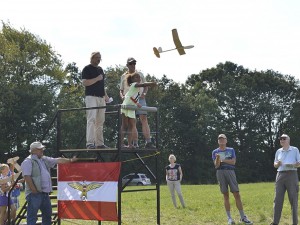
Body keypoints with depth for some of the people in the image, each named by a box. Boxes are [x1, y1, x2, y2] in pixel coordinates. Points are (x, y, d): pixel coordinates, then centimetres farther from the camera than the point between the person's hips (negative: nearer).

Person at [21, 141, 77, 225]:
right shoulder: (28, 162, -8)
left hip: (45, 193, 9)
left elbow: (58, 160, 19)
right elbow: (27, 177, -16)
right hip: (34, 194, -9)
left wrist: (70, 160, 14)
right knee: (32, 216, -6)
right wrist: (35, 191, -18)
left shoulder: (44, 160, 17)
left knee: (47, 214, 16)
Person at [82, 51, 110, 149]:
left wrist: (105, 95, 17)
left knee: (100, 121, 6)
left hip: (101, 98, 8)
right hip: (91, 97, -8)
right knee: (91, 119, -15)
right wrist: (97, 79, -14)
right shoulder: (87, 69, -2)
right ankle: (90, 143, -20)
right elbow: (84, 82, -13)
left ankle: (99, 143, 9)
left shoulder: (100, 69, 22)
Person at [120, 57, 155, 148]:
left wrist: (144, 93, -2)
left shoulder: (140, 74, 16)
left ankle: (148, 142, -21)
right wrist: (122, 96, -3)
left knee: (144, 119, -14)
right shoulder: (123, 76, 16)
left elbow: (146, 86, 18)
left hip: (140, 99, -1)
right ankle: (135, 143, -1)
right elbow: (121, 90, 18)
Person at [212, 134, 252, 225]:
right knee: (226, 196, 1)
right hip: (221, 173, 0)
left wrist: (222, 160, -6)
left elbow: (233, 162, -3)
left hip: (230, 172, 0)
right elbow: (216, 165, -2)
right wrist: (218, 158, -21)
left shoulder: (231, 150, 11)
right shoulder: (215, 152, 9)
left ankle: (243, 217, -3)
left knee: (237, 194, -5)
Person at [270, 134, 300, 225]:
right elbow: (275, 164, 19)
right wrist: (277, 164, -4)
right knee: (278, 199, 0)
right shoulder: (278, 151, 16)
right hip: (280, 175, 4)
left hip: (291, 175, -4)